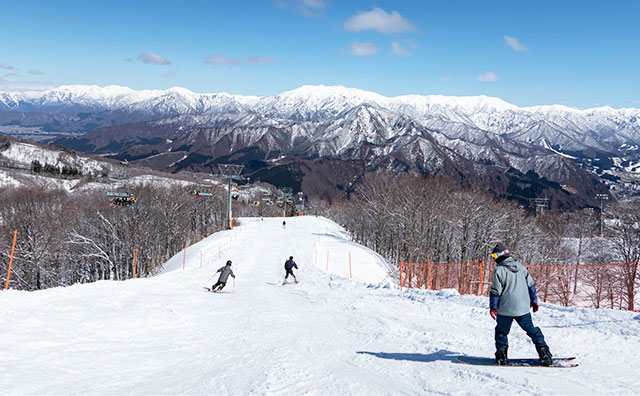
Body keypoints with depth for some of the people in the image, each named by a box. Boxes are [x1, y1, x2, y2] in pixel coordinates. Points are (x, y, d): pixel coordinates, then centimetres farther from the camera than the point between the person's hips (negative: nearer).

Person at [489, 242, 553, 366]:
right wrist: (534, 300, 21)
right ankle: (544, 354, 11)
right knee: (532, 330, 15)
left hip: (506, 309, -5)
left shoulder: (499, 270, -13)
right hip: (523, 308, 5)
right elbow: (530, 284, 11)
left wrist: (493, 307, -1)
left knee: (501, 332, 12)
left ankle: (501, 356, 8)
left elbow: (496, 291, -12)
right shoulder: (520, 266, 6)